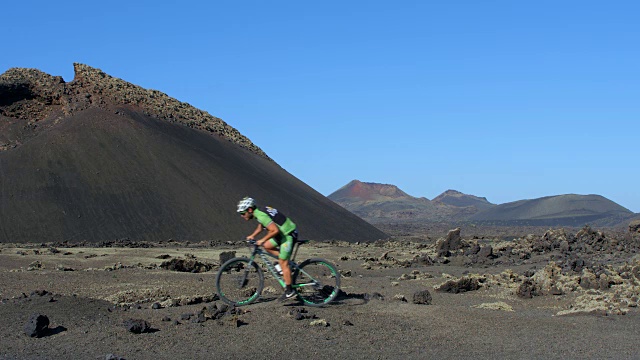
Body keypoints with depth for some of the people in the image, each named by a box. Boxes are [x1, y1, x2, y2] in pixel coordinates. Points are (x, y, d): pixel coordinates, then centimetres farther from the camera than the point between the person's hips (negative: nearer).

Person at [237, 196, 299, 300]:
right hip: (284, 233, 10)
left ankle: (289, 291, 1)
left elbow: (275, 230, -28)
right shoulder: (260, 212, 9)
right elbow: (260, 227, 26)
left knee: (283, 262, -5)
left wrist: (262, 240, -20)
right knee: (267, 246, 12)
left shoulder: (261, 215, -21)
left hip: (289, 235, -10)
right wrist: (252, 236, 12)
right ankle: (287, 262, 15)